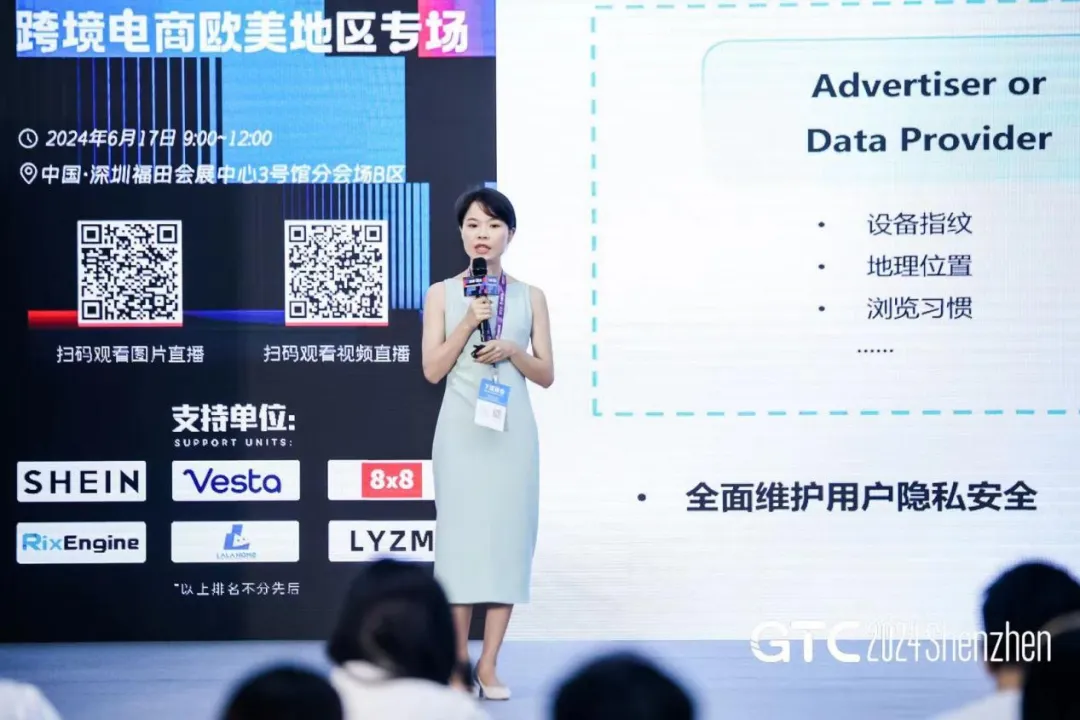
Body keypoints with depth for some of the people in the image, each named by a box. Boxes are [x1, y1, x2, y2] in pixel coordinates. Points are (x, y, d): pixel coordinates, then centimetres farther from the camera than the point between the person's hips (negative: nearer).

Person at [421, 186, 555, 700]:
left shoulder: (530, 297, 8)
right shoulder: (442, 294, 5)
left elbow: (546, 375, 8)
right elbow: (432, 369, -2)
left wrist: (511, 351, -10)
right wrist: (470, 321, -12)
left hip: (512, 429, 1)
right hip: (461, 429, -1)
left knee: (507, 536, -1)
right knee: (460, 535, -2)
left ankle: (489, 664, 3)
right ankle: (459, 662, 4)